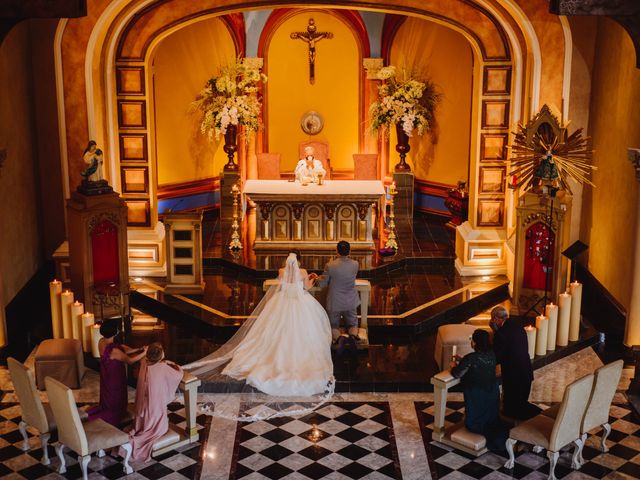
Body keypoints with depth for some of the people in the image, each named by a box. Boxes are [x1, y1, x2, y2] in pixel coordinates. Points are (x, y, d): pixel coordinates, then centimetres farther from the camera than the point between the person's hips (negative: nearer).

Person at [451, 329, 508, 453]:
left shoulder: (471, 358, -24)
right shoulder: (492, 354, -3)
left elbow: (456, 374, -14)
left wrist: (454, 365, 6)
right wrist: (461, 361, 19)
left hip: (477, 396, -6)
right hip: (493, 393, 6)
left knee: (473, 424, 9)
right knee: (492, 419, 20)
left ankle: (495, 439, -11)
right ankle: (503, 435, -7)